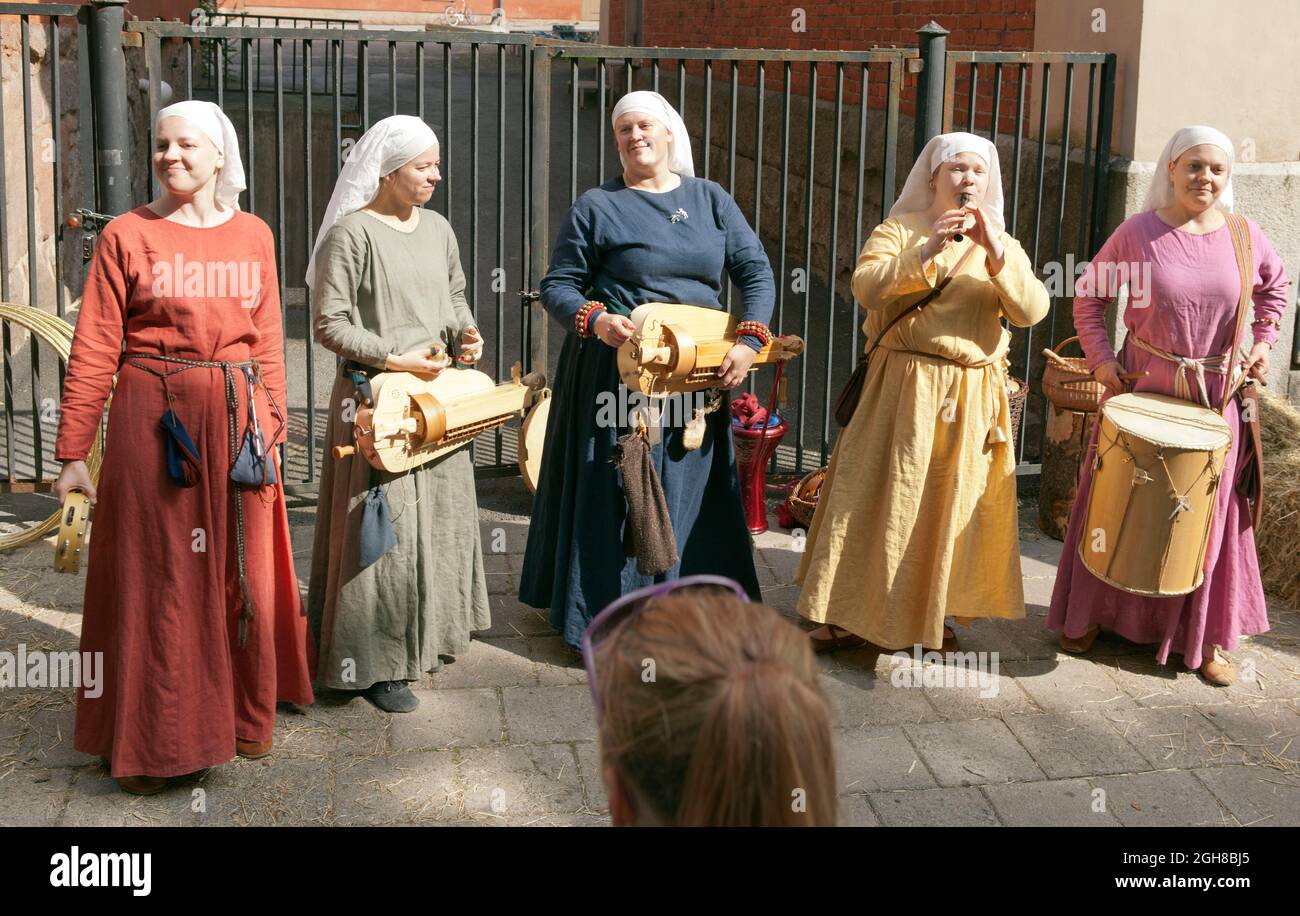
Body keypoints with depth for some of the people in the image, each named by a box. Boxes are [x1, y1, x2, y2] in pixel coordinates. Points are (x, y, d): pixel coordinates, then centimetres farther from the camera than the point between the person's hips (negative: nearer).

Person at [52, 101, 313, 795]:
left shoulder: (253, 235, 8)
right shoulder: (127, 236, -2)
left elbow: (269, 341, 11)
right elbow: (94, 350, -5)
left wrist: (273, 427, 7)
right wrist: (73, 451, -8)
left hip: (238, 417, 3)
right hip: (154, 417, -3)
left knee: (243, 570, 11)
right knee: (157, 573, 4)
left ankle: (243, 715, 30)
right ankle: (154, 739, 17)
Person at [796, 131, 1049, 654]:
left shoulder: (1003, 246, 12)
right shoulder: (899, 230, 4)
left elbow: (1031, 311, -4)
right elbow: (867, 288, -13)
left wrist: (995, 251, -16)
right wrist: (927, 252, -22)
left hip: (973, 396, 3)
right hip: (903, 390, -3)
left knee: (953, 504, 9)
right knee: (881, 499, -2)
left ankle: (934, 612, 23)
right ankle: (852, 615, 8)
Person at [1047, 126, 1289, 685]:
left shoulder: (1243, 236, 1)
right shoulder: (1138, 231, -6)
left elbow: (1274, 284, 20)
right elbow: (1089, 294, 3)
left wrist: (1264, 340, 8)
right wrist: (1100, 356, -6)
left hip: (1216, 398, 2)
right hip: (1142, 389, -2)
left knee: (1210, 513, 8)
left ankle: (1208, 637, 21)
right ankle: (1089, 614, 24)